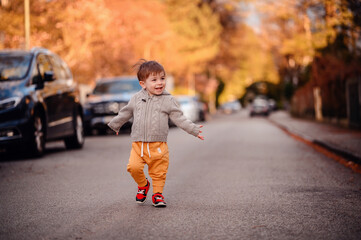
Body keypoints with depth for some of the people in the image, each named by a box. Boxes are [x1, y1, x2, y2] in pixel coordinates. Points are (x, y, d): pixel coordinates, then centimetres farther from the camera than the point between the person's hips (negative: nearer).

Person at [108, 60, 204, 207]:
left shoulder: (168, 100, 2)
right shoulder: (137, 99, 7)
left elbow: (179, 118, 4)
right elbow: (125, 113, 23)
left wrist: (194, 129, -4)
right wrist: (115, 125, 34)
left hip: (158, 145, -1)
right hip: (138, 144, 1)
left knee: (158, 172, 3)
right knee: (134, 167, -13)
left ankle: (157, 193, 24)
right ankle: (143, 185, 15)